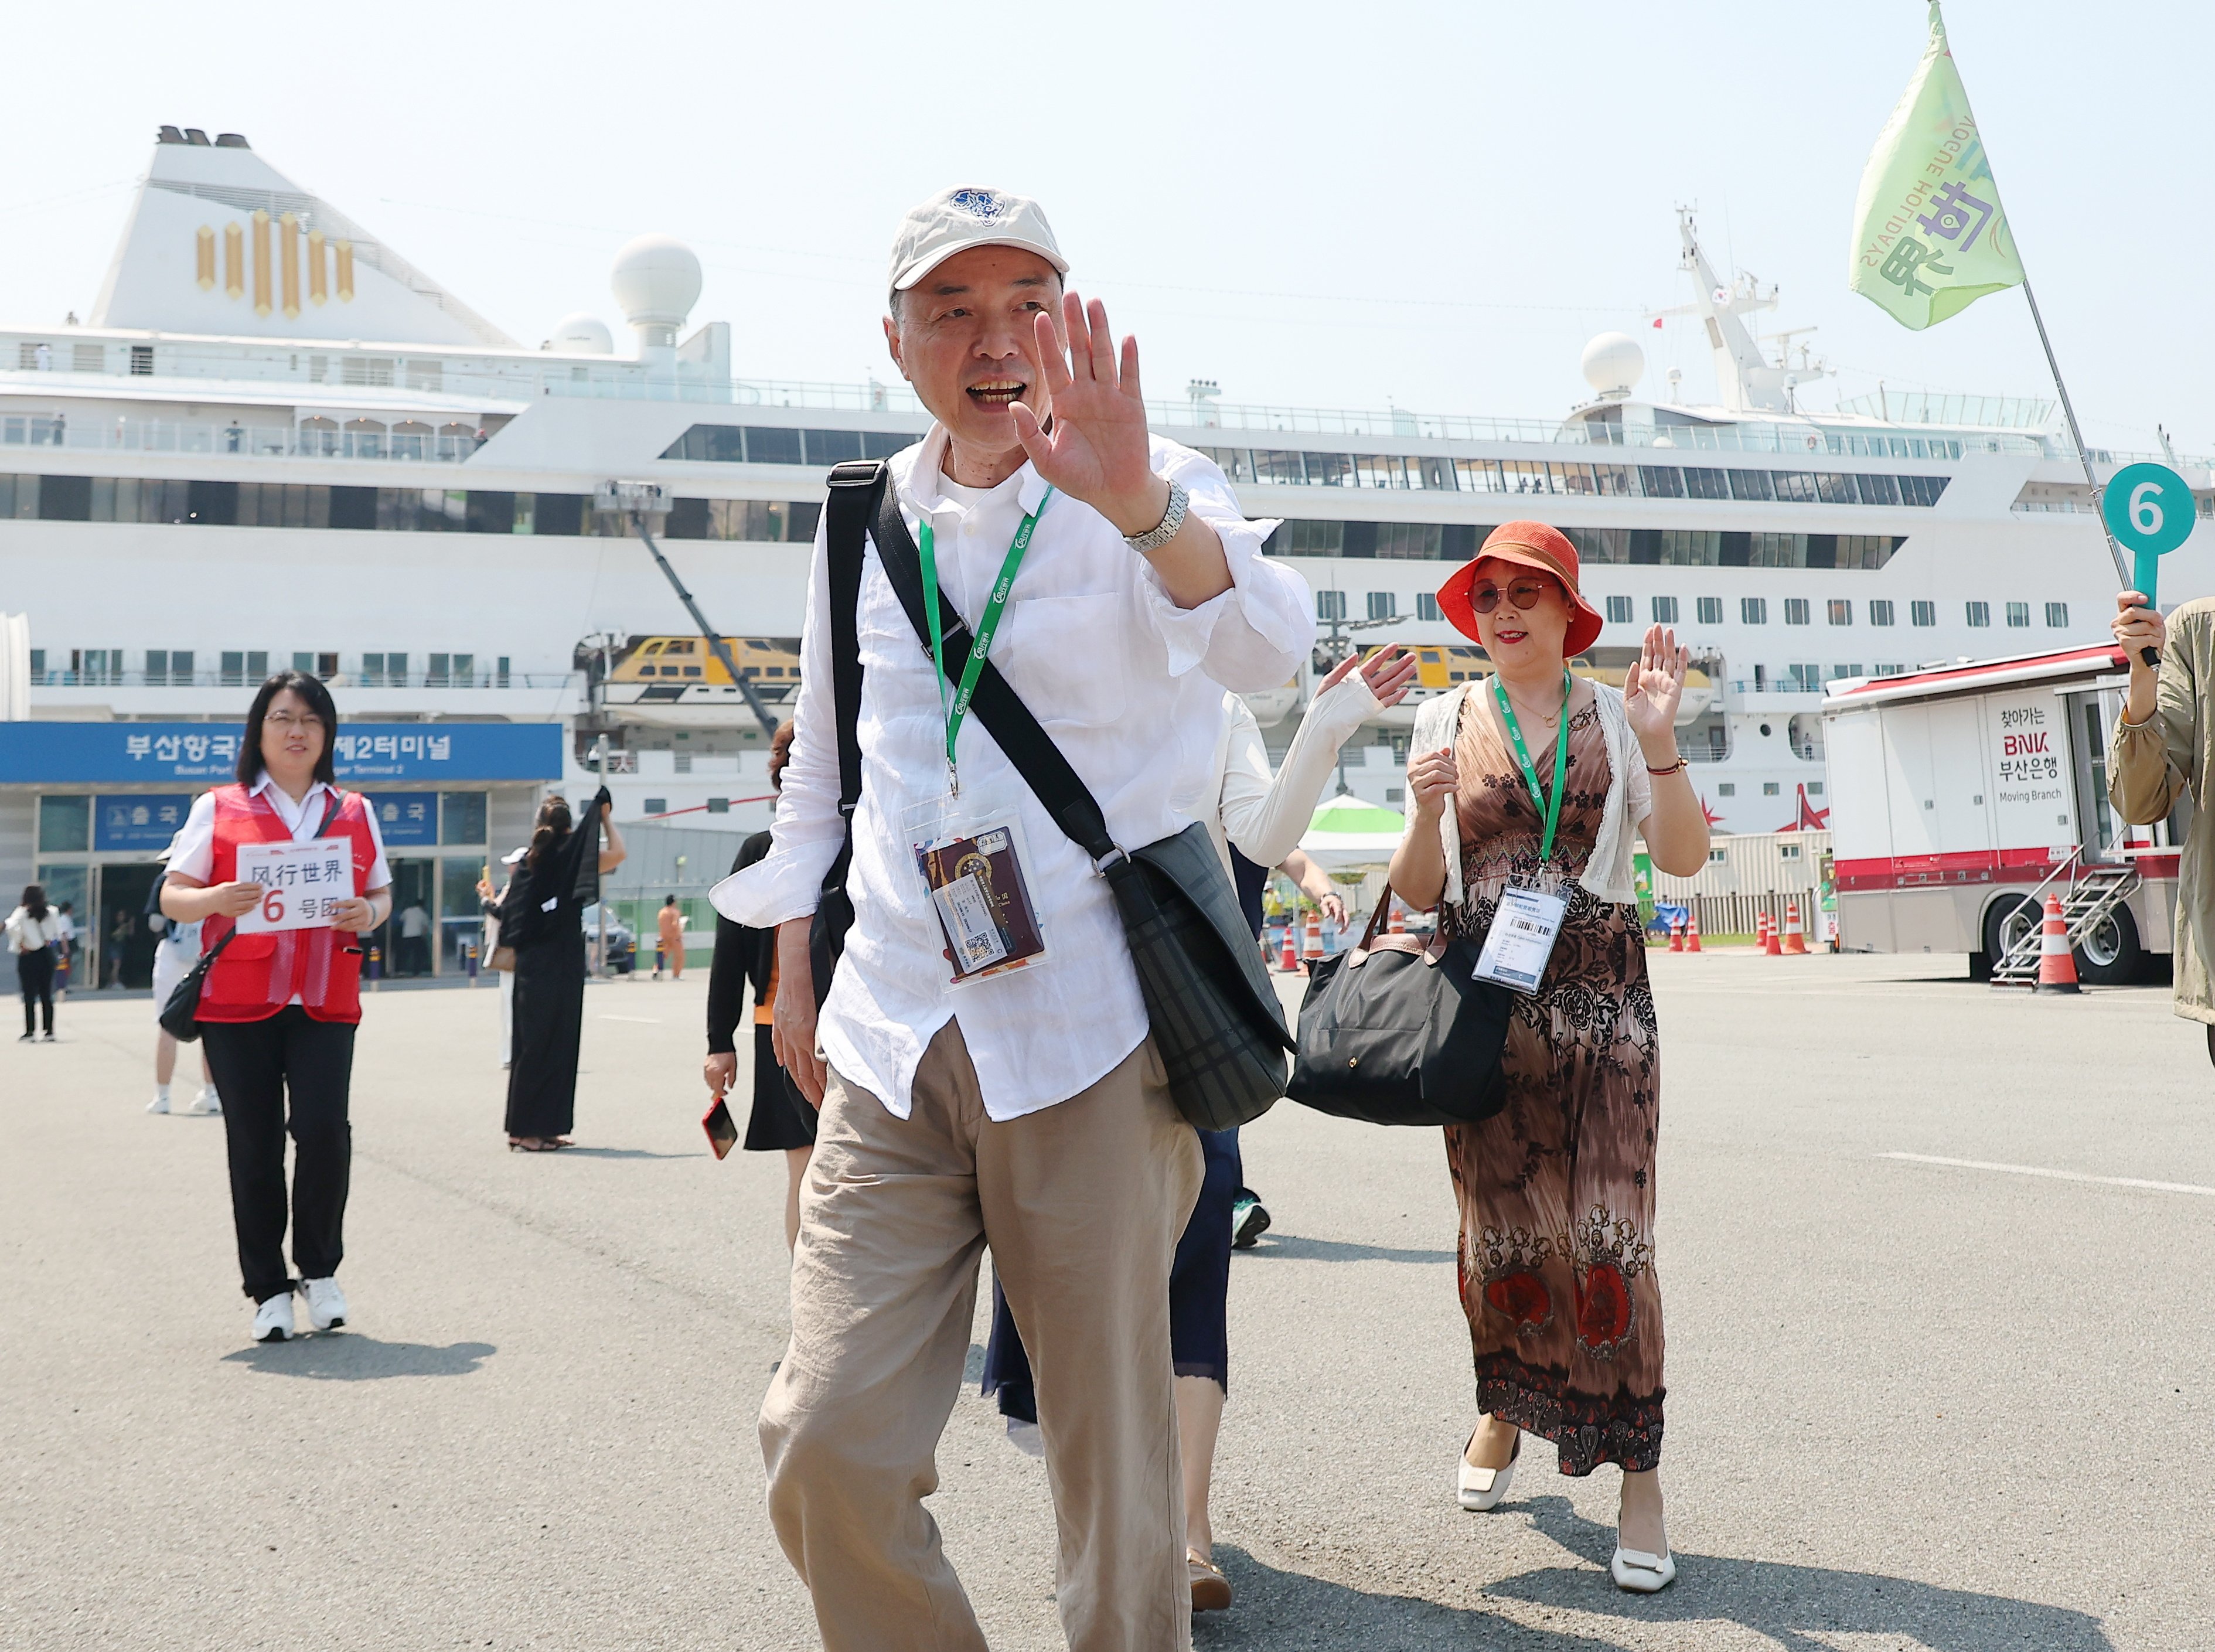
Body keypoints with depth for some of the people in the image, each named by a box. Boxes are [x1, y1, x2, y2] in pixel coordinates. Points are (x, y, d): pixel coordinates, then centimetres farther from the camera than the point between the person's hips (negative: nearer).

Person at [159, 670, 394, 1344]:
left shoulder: (354, 812, 15)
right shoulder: (219, 808, 7)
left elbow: (382, 893, 18)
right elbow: (172, 897, 5)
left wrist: (369, 915, -5)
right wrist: (217, 900, -18)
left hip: (325, 1002, 1)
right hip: (237, 1004, -1)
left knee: (323, 1129, -13)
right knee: (254, 1146, 1)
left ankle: (320, 1270, 7)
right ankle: (268, 1289, 13)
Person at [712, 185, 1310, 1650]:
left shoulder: (1153, 500, -2)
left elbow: (1268, 649, -23)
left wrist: (1141, 504, -40)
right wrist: (794, 967, 19)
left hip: (1092, 1036, -4)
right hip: (893, 1037, 4)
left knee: (1115, 1462, 1)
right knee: (828, 1446, -3)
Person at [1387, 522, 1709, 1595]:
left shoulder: (1614, 716, 5)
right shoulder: (1445, 718, 8)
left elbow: (1683, 859, -3)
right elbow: (1415, 890, 6)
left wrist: (1660, 743, -15)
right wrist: (1426, 814, -14)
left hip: (1600, 998, -1)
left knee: (1607, 1232, -7)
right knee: (1500, 1227, 8)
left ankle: (1639, 1473, -1)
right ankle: (1503, 1408, 33)